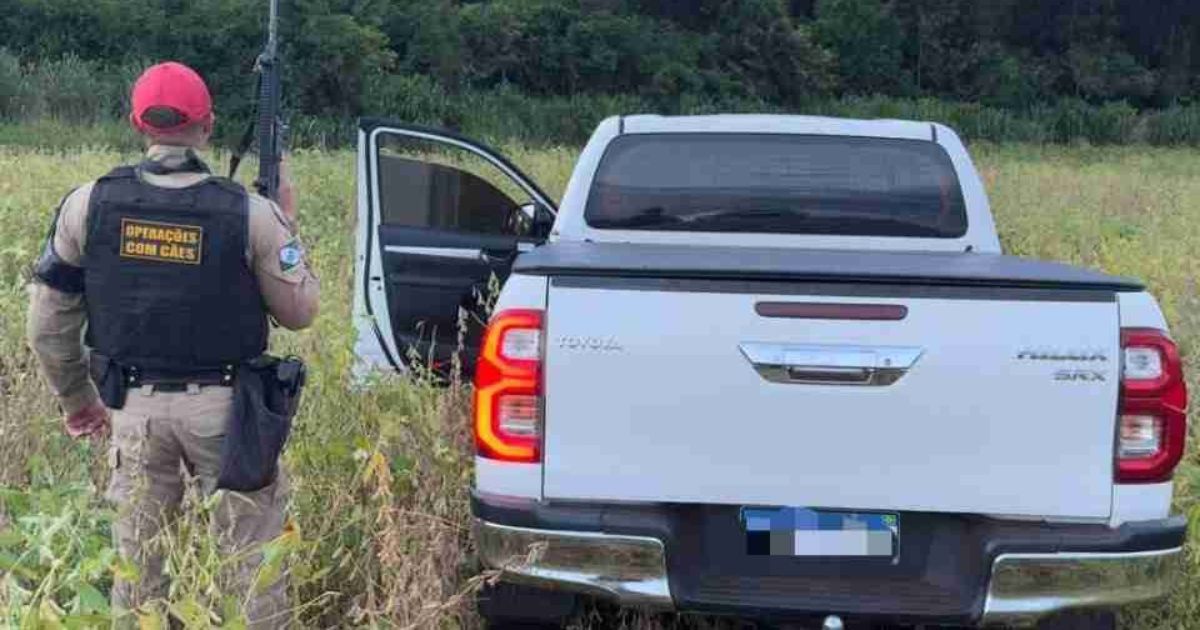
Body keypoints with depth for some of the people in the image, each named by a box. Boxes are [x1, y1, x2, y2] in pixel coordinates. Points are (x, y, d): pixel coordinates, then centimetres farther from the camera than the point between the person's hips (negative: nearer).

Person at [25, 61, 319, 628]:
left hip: (134, 406, 3)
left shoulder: (89, 204, -5)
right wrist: (286, 228, 10)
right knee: (251, 555, 9)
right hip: (224, 407, -2)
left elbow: (48, 322, 1)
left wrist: (75, 400, 16)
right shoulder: (250, 214, -12)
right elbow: (298, 313, -2)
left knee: (135, 555, 15)